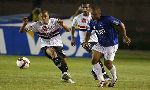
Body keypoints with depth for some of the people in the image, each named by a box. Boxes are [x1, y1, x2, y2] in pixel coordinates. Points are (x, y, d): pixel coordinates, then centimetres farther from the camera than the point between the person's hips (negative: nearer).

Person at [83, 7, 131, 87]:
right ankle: (102, 80, 1)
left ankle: (114, 78, 26)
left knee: (108, 64, -6)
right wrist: (86, 41, -4)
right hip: (100, 44, 6)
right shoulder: (92, 23, -2)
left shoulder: (108, 19, -23)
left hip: (111, 45, -6)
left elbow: (121, 25, -14)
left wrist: (124, 37, -12)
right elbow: (89, 32, 13)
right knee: (94, 61, -8)